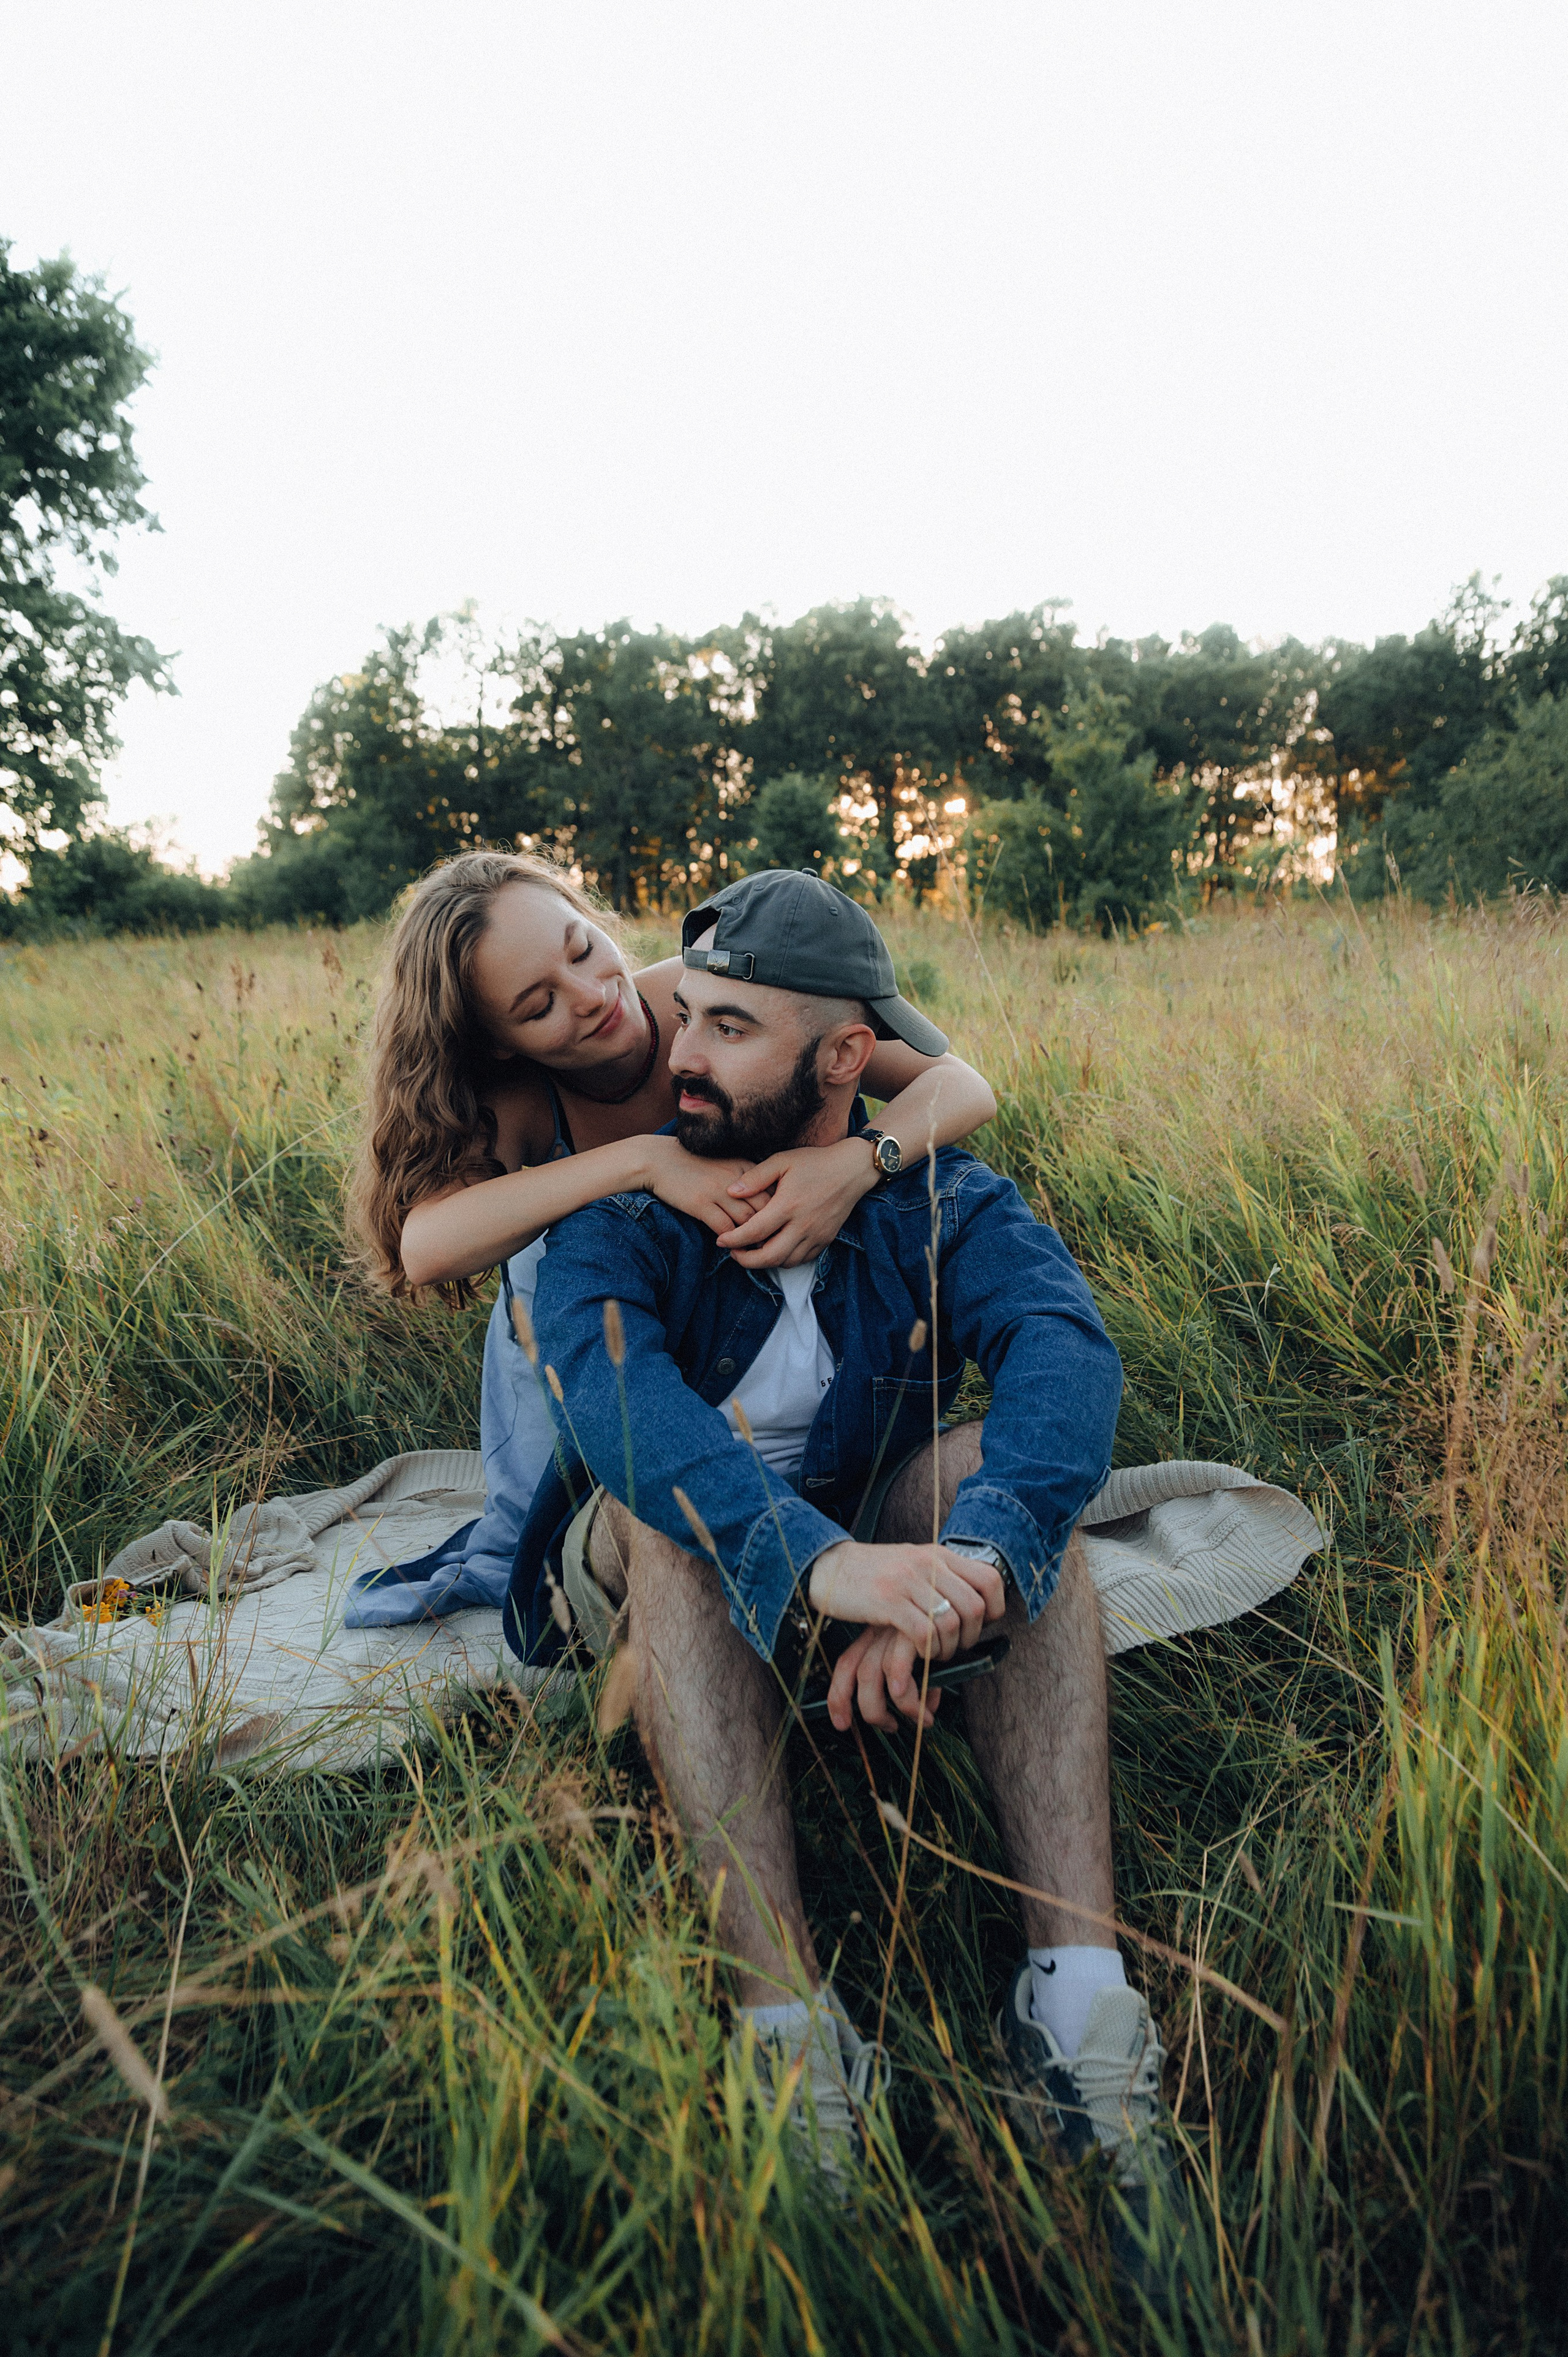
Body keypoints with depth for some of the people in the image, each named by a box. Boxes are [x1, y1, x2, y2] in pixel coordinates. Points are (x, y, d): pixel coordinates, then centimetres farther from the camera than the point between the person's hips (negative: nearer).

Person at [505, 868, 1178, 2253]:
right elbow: (609, 1384, -37)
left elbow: (1069, 1352, -32)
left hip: (860, 1547, 2)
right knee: (660, 1491, -34)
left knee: (1011, 1467, -27)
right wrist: (813, 1558, -54)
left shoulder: (941, 1202, -12)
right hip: (656, 1578, -1)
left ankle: (1079, 1991, -35)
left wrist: (976, 1552, -52)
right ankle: (786, 2017, -39)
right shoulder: (624, 1204, -16)